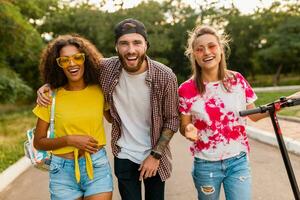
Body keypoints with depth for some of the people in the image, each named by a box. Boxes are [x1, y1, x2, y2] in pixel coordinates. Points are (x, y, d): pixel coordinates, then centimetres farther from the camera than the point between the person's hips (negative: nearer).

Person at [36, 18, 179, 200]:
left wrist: (156, 155, -12)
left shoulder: (165, 77, -19)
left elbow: (172, 119, -9)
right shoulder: (106, 68, -14)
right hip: (124, 156, 1)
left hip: (154, 157, 0)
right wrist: (49, 85, -10)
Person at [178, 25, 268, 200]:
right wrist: (189, 131, -23)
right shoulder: (187, 89, -10)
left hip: (238, 161, 1)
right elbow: (183, 126, -1)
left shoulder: (237, 80, -4)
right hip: (206, 165, -1)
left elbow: (253, 114, 6)